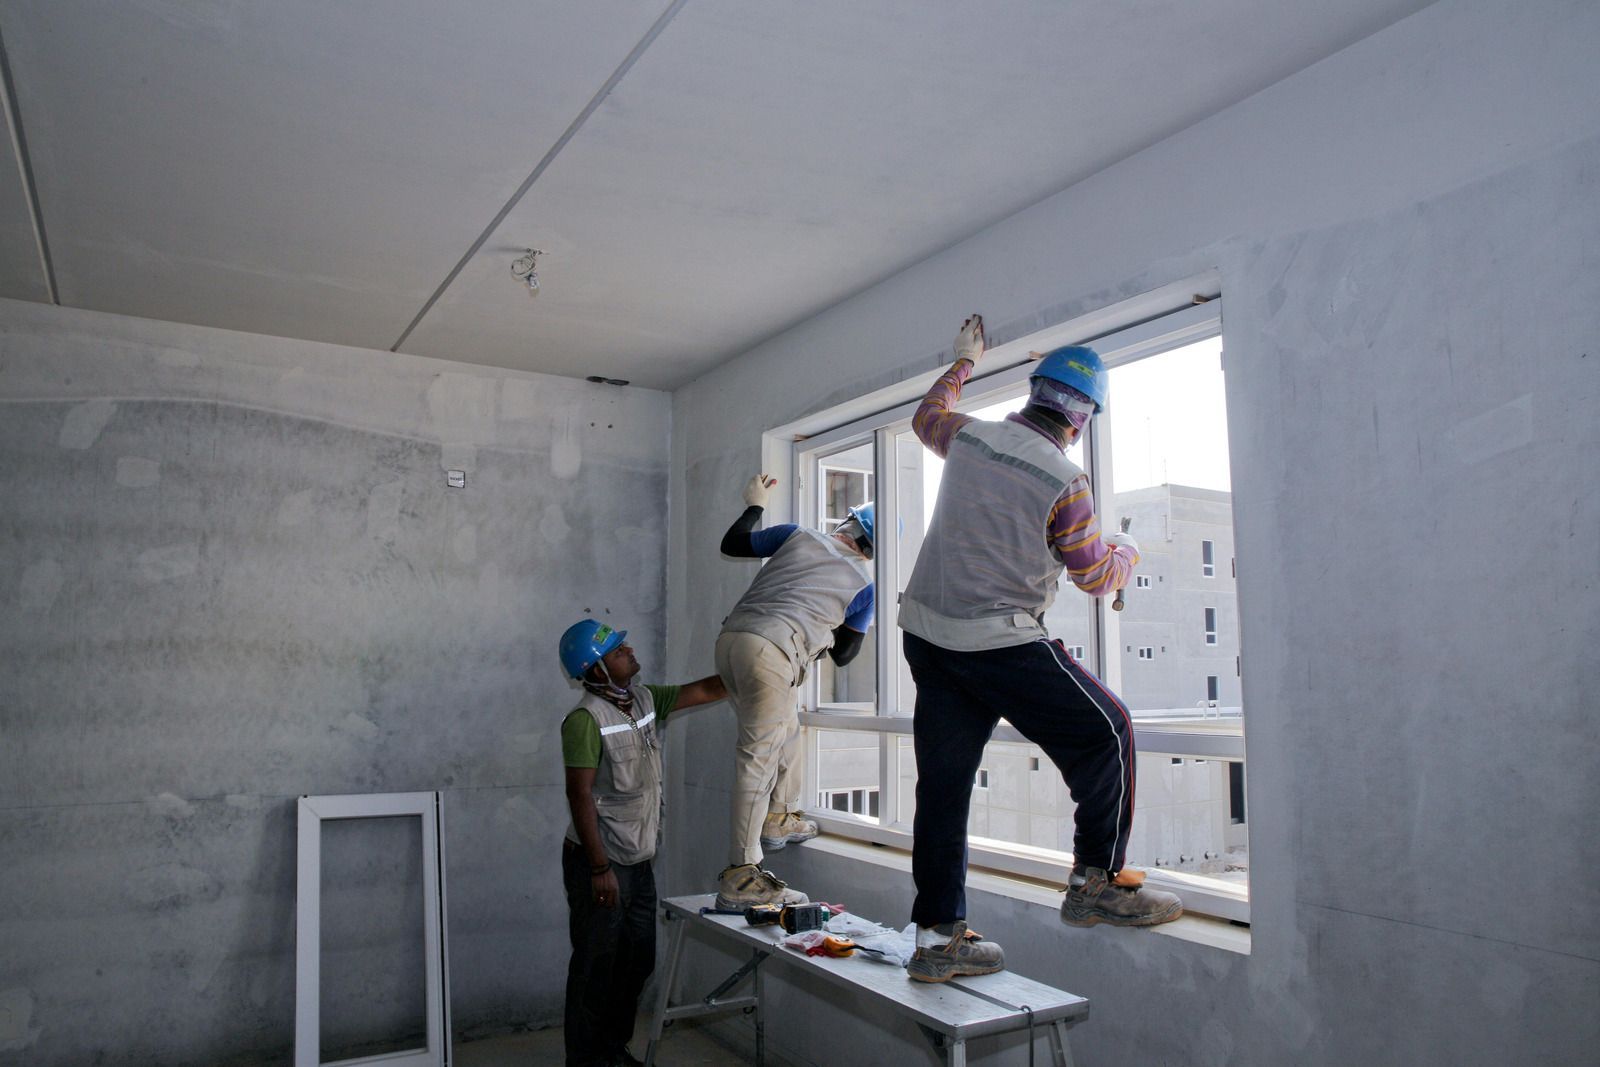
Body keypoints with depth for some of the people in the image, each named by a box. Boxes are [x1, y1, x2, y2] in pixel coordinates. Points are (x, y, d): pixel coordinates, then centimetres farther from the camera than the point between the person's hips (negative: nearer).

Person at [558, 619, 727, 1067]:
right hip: (600, 862, -8)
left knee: (638, 961, 16)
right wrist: (599, 869, -21)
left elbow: (704, 690, 9)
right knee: (595, 966, 3)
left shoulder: (646, 699, 5)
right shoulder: (585, 719, -19)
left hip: (638, 860, 8)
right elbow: (579, 795, -20)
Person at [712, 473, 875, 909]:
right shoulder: (863, 584, 14)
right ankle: (739, 877, -8)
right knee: (758, 756, -7)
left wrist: (754, 505, 40)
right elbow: (842, 654, 20)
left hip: (730, 636, 6)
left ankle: (779, 816, 41)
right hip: (771, 649, -6)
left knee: (786, 729, 26)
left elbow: (732, 544, 26)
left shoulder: (798, 535, 19)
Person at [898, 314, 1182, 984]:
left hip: (926, 630, 7)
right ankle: (1097, 883, 16)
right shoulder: (1064, 482, -10)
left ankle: (937, 936, 13)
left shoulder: (969, 436, 4)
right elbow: (1097, 576, 1)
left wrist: (962, 363, 44)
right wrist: (1127, 550, 23)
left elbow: (926, 417, 29)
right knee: (1104, 732, 10)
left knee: (943, 778, 8)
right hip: (1002, 644, -7)